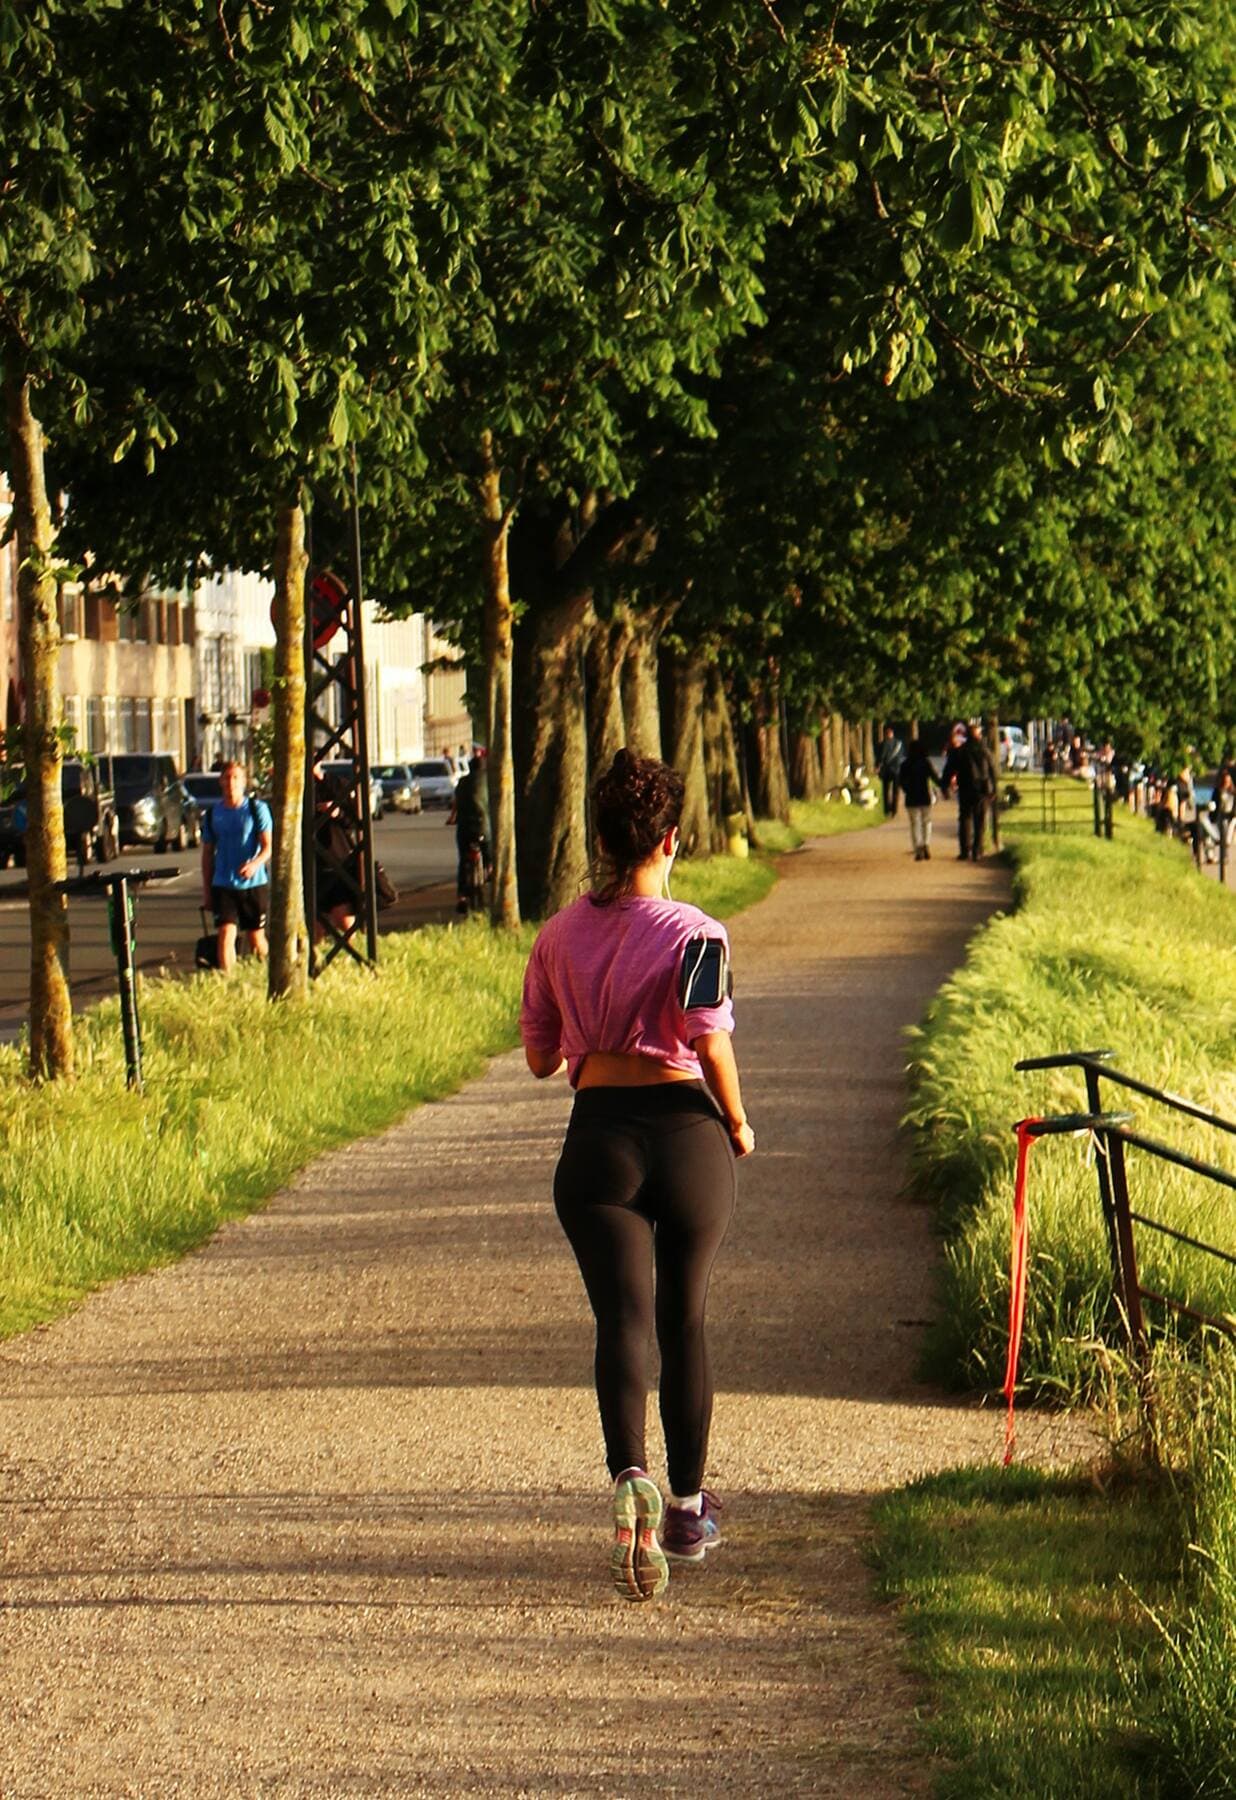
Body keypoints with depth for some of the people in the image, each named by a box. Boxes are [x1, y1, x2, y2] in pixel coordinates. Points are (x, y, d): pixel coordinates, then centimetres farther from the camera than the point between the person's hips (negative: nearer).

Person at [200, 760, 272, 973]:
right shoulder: (212, 814, 7)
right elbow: (207, 853, 13)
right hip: (223, 885, 1)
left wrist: (255, 863, -27)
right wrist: (206, 890, 11)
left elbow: (268, 846, -6)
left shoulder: (257, 809, 0)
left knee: (256, 938, 7)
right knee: (226, 933, -14)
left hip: (254, 883, -1)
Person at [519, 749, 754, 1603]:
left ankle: (632, 1480, -32)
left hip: (599, 1136, 1)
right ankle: (688, 1509, 24)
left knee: (623, 1319, -6)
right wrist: (737, 1124, -2)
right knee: (684, 1322, 14)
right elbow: (711, 1039, -17)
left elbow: (540, 1057, 12)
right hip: (686, 1128, -1)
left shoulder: (560, 937, 6)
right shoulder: (694, 933, -6)